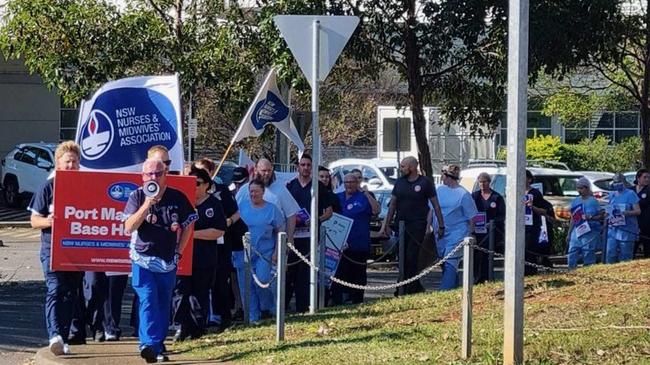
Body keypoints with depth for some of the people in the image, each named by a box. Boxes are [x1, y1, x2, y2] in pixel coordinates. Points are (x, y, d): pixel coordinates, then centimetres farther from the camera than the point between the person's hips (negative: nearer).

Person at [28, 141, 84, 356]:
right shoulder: (48, 188, 1)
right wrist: (47, 221, -19)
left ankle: (63, 339, 15)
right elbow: (34, 220, 2)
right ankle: (54, 335, -29)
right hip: (52, 247, -3)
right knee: (55, 290, -17)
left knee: (70, 293, 7)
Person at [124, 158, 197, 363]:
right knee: (148, 301, -17)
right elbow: (129, 228, -17)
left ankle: (157, 345, 18)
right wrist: (147, 204, -25)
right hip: (143, 260, -3)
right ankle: (149, 344, -28)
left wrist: (178, 251, 6)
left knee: (164, 305, 8)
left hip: (168, 262, 3)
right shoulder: (137, 197, -6)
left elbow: (188, 225, 12)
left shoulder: (177, 198, -1)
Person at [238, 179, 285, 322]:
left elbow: (280, 231, 2)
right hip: (246, 252, 3)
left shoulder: (272, 209, -1)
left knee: (261, 281, -16)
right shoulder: (243, 206, 4)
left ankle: (268, 308, 9)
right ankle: (253, 316, 12)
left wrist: (276, 252, -5)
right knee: (249, 285, 3)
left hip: (265, 252, -3)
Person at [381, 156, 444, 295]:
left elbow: (436, 205, -1)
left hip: (417, 225, -6)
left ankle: (409, 289, -7)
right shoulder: (399, 182, 12)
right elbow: (392, 204, 16)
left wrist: (441, 225, -4)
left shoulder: (425, 183, -3)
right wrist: (387, 224, 12)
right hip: (401, 225, 6)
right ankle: (416, 287, 16)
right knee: (402, 258, 6)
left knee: (411, 257, -11)